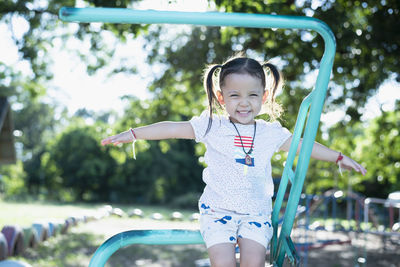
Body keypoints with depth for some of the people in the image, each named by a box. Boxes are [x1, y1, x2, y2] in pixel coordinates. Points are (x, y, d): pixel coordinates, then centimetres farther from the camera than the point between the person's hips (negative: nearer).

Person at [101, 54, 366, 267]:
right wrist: (132, 134, -10)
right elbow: (173, 128, -4)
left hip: (257, 214, 2)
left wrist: (339, 157, 21)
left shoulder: (271, 133, 6)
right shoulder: (212, 127, -1)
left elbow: (303, 144, 16)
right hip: (217, 211, -1)